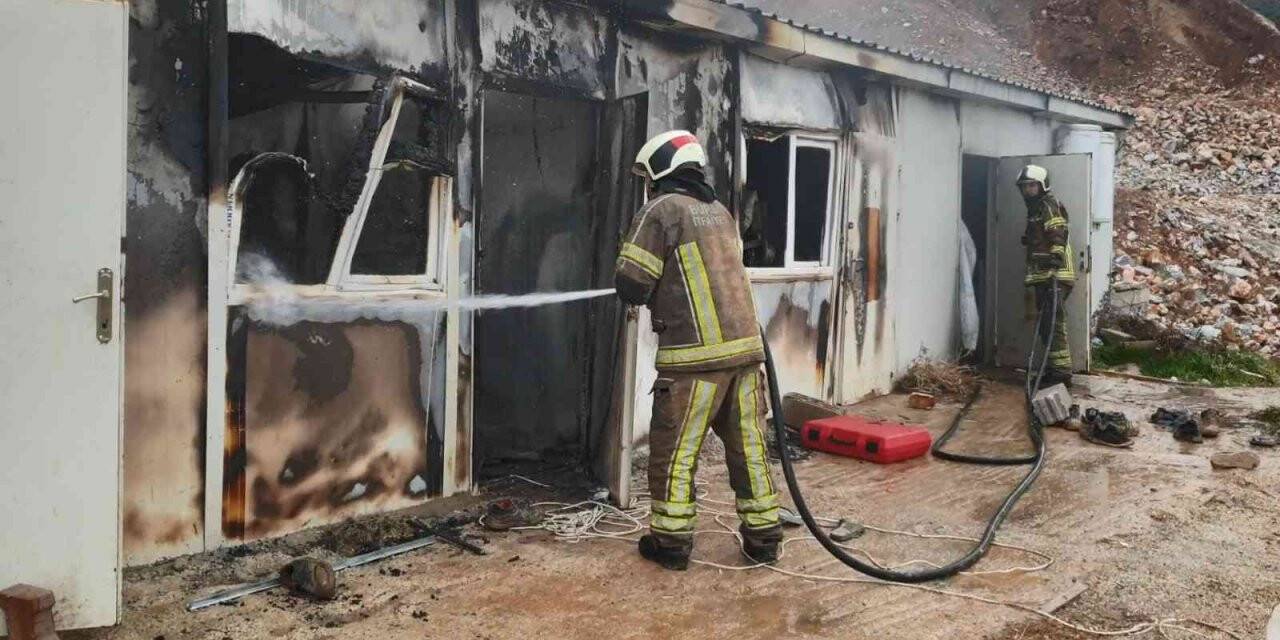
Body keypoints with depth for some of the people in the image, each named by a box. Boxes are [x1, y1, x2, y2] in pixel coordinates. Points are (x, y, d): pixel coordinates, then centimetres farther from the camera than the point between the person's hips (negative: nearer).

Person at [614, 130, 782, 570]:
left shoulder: (662, 210, -6)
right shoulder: (721, 212, 15)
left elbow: (631, 287, -7)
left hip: (695, 355, -6)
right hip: (745, 346, 7)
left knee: (674, 452, 5)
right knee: (749, 446, 13)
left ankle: (671, 541, 12)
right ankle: (763, 537, 19)